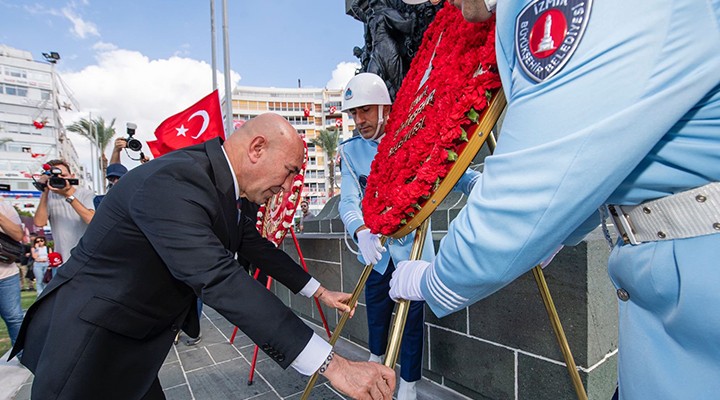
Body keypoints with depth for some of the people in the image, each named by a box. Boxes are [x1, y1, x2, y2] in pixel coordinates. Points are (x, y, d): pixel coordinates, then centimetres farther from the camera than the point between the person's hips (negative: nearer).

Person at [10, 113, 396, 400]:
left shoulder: (219, 185, 0)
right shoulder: (173, 182, -30)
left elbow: (252, 245, 11)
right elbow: (219, 280, -39)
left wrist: (318, 291, 14)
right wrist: (333, 365, -39)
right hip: (86, 342, -8)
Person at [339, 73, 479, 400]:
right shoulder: (351, 151, -3)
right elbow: (348, 200, -14)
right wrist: (361, 232, -35)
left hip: (412, 245, -2)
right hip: (376, 248, 3)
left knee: (412, 314, 3)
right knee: (376, 310, 17)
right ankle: (377, 358, 48)